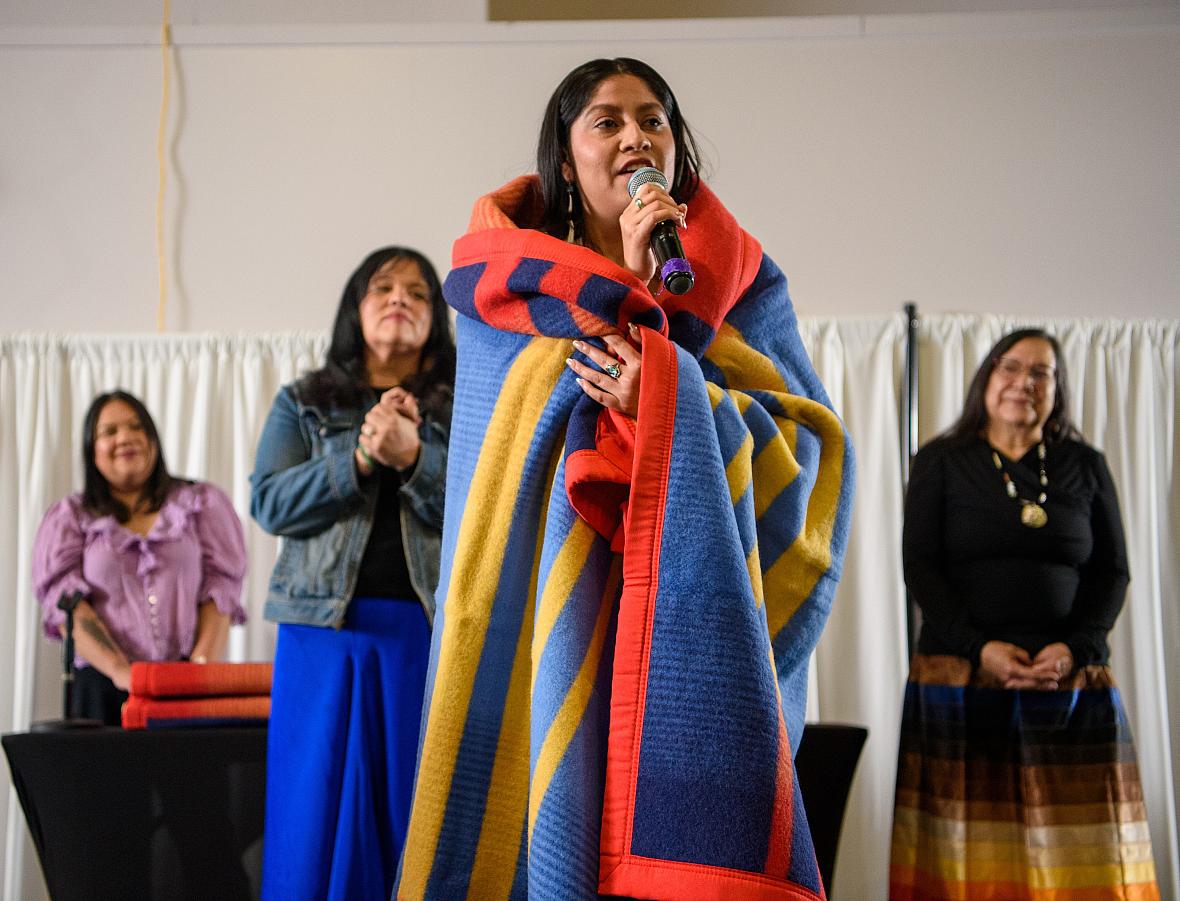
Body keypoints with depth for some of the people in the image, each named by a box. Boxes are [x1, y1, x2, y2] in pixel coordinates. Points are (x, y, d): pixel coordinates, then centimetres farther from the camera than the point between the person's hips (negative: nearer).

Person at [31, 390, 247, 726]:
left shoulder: (202, 503, 16)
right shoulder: (68, 517, 15)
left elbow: (221, 589, 7)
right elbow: (64, 601, 3)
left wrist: (204, 661, -10)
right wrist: (120, 671, -12)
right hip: (105, 687, 0)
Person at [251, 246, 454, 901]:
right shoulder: (302, 403, 15)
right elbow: (270, 504, 1)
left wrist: (412, 456, -16)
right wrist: (360, 459, -12)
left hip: (428, 630, 0)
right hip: (324, 626, 1)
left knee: (417, 813, 1)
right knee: (318, 805, 0)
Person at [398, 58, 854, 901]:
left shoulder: (742, 284, 9)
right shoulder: (509, 283, 7)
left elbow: (805, 448, -1)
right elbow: (534, 437, -5)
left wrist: (672, 399, -17)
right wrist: (627, 290, -10)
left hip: (695, 637, 0)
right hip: (546, 621, 0)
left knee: (679, 830, -7)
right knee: (555, 809, -4)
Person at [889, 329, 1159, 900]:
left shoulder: (1086, 467, 13)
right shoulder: (941, 462, 8)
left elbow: (1113, 572, 9)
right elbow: (920, 566, 1)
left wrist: (1075, 647, -8)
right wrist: (978, 647, -12)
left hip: (1072, 681, 2)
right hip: (961, 677, -1)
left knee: (1075, 854, -2)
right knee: (969, 845, -4)